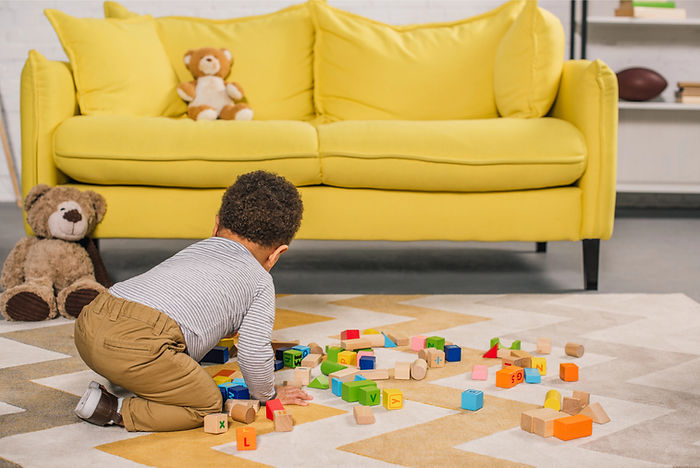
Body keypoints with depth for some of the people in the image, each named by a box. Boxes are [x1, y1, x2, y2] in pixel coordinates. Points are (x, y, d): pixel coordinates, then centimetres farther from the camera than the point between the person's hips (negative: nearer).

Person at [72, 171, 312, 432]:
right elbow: (253, 351, 5)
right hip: (140, 344, -8)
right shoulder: (261, 282, 14)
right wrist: (267, 395, 24)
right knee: (206, 405, 8)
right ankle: (115, 411, -3)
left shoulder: (194, 249, 32)